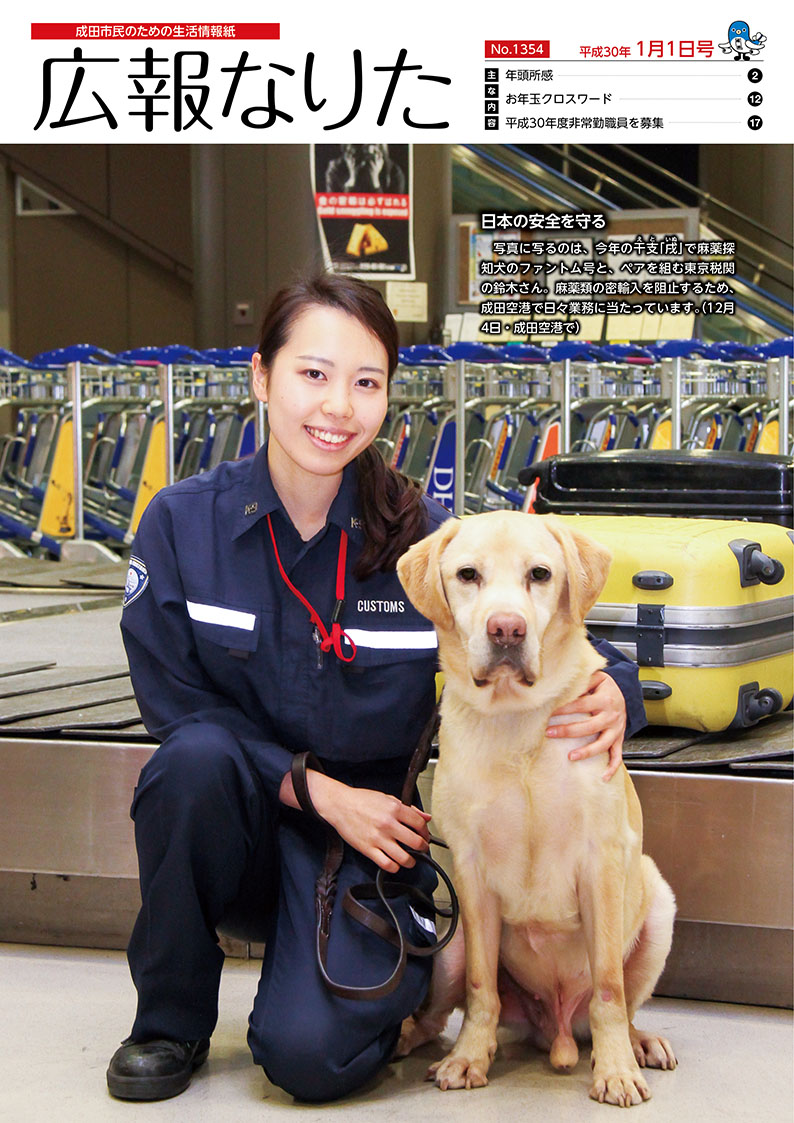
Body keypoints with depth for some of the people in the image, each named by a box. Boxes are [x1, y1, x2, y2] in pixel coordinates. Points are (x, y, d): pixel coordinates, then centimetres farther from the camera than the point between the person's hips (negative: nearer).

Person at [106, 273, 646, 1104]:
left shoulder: (426, 539, -9)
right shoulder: (183, 523, -7)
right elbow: (176, 706, -8)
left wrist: (608, 691, -26)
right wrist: (319, 791, -17)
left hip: (369, 830, -2)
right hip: (235, 820, 2)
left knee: (310, 1053, -25)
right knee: (196, 757, -32)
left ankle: (399, 975, 13)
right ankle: (172, 1020, -8)